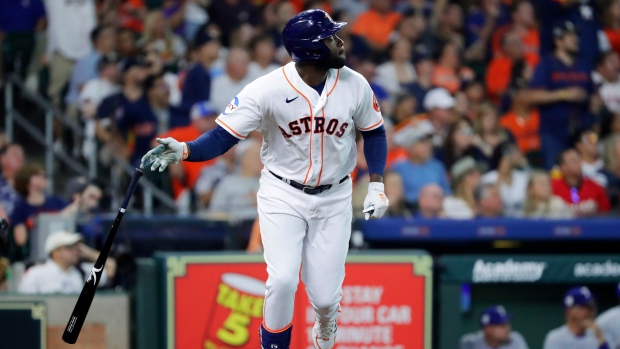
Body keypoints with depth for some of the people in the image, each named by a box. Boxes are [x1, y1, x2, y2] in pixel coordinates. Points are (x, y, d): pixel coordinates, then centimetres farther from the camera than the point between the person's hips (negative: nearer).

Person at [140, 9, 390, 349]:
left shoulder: (355, 85, -11)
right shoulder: (267, 89, -20)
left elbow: (374, 132, 7)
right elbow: (224, 136, -20)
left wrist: (376, 185, 0)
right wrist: (183, 150, -38)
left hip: (333, 198, 2)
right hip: (282, 194, -2)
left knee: (324, 296, 0)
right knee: (282, 280, -21)